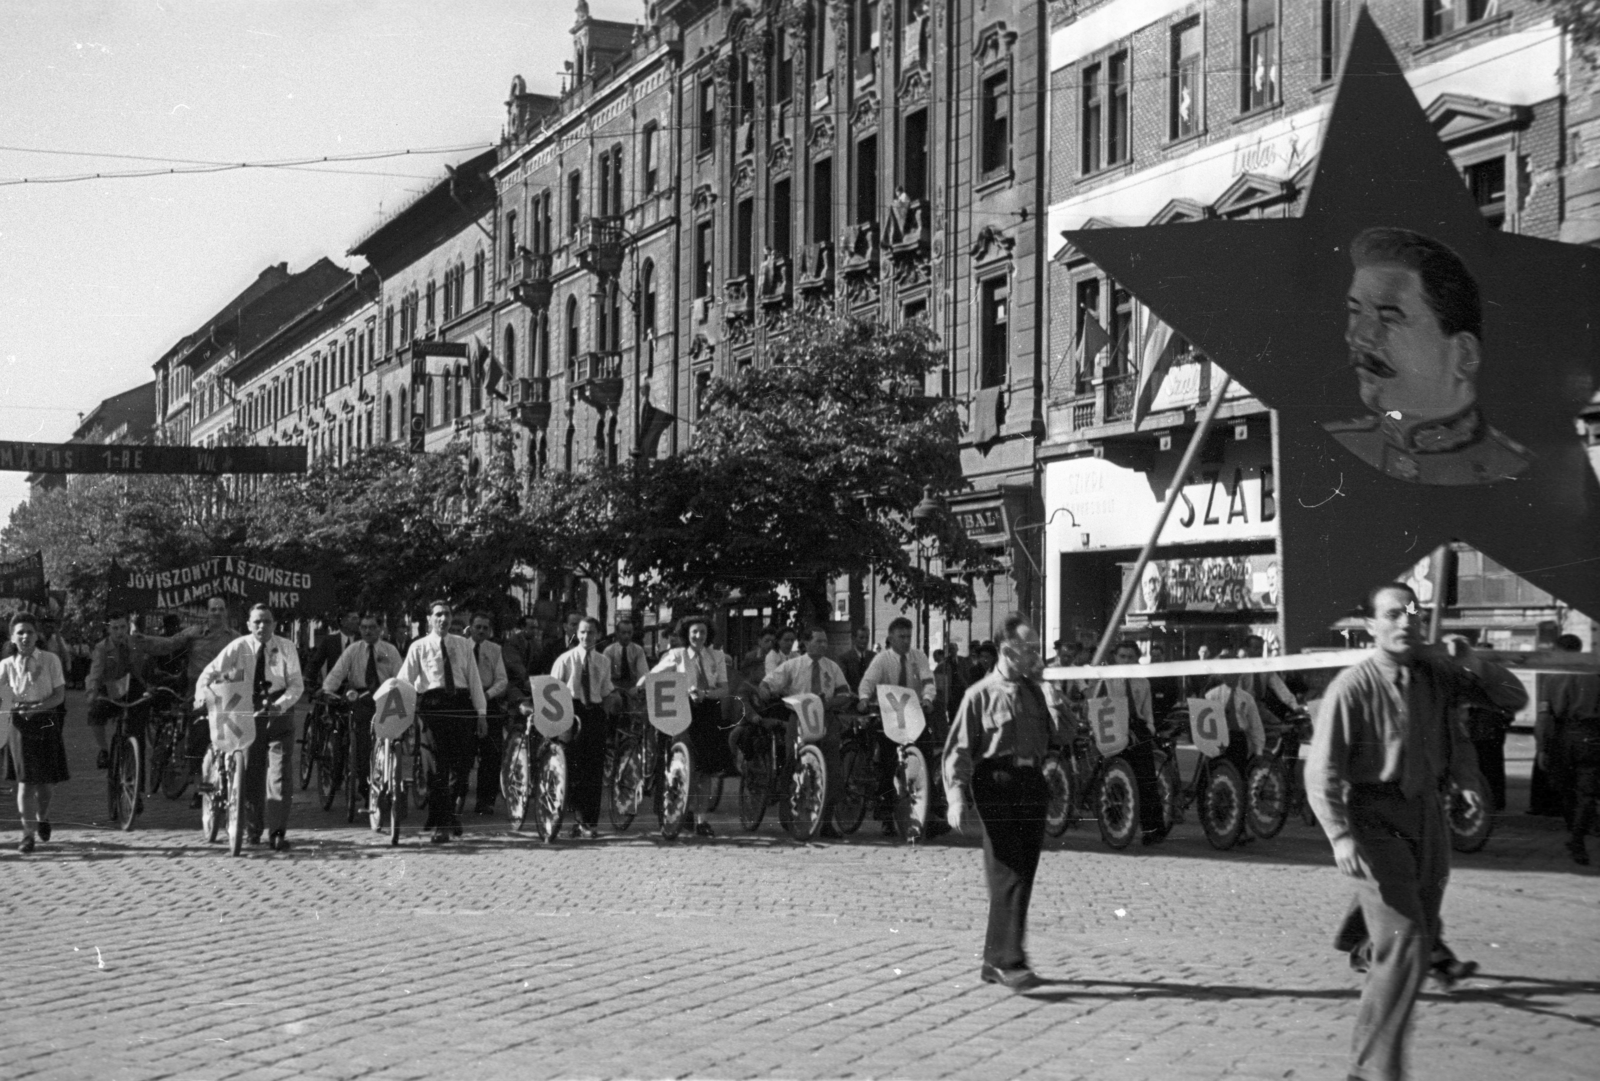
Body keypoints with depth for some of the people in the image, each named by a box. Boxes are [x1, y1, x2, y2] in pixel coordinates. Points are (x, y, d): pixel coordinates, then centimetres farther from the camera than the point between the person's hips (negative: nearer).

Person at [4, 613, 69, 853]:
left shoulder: (50, 660, -2)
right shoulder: (7, 665, 1)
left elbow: (59, 695, -5)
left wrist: (36, 706, -20)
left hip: (46, 723, 0)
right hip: (20, 724, 0)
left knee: (47, 779, 4)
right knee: (25, 780, -6)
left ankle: (42, 816, 35)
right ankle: (28, 833, 0)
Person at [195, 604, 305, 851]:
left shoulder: (286, 648, -1)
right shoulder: (239, 647, -3)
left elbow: (296, 684, -3)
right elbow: (211, 671, -8)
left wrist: (282, 704, -21)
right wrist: (202, 694, -27)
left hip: (279, 714, 0)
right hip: (247, 715, 0)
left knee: (280, 773, -9)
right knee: (250, 775, 3)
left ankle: (277, 833, -8)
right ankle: (253, 830, 20)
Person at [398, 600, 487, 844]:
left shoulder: (463, 645, 14)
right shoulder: (419, 647, 6)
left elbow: (474, 679, 13)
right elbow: (404, 680, -1)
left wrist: (481, 713, 7)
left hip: (461, 704, 3)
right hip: (432, 704, -3)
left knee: (463, 764, 0)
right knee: (438, 766, -4)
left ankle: (452, 812, 24)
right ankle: (440, 825, 2)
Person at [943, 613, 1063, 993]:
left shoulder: (1037, 692, 17)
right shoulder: (981, 694, -1)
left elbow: (1061, 737, 12)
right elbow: (958, 749, -4)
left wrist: (1053, 696, 1)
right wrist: (957, 797, -15)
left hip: (1032, 784, 7)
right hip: (996, 785, -6)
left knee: (1022, 875, 8)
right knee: (1007, 875, -12)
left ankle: (995, 960, 18)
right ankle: (1009, 961, -14)